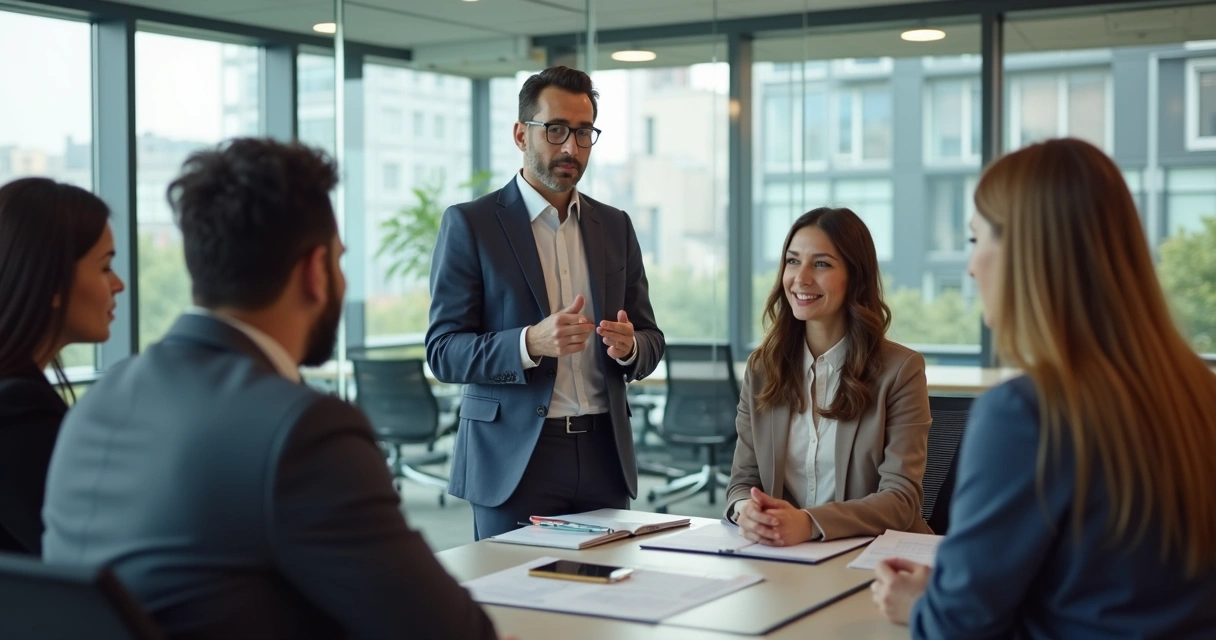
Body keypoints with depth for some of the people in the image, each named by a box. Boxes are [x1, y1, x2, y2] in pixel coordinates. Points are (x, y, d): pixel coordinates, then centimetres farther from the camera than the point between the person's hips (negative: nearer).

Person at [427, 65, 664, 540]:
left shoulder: (615, 227, 11)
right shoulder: (469, 224, -2)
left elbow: (651, 342, 14)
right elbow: (443, 351, -7)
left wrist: (628, 346, -10)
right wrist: (530, 344, -23)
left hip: (602, 454, 4)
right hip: (512, 460, -4)